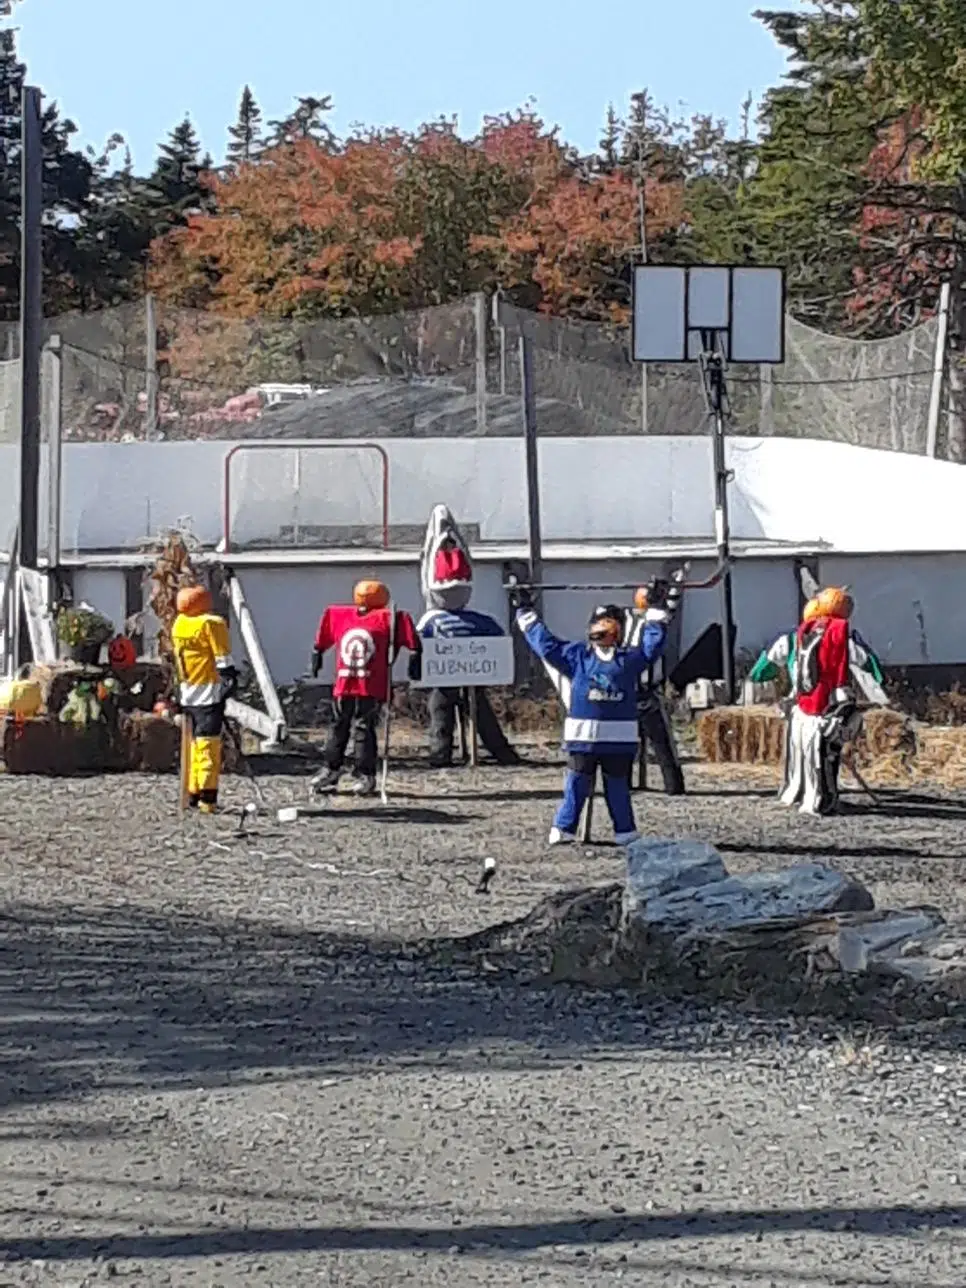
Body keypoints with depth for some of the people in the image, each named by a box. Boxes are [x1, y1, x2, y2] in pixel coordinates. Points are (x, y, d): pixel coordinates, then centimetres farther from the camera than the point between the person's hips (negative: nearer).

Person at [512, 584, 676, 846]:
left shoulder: (629, 659, 9)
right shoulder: (576, 655, 6)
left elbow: (653, 643, 17)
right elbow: (543, 640, 9)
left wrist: (657, 610, 16)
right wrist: (525, 611, 11)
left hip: (619, 738, 1)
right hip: (582, 736, -1)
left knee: (618, 787, 9)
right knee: (576, 785, -1)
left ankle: (626, 833, 14)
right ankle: (562, 830, 3)